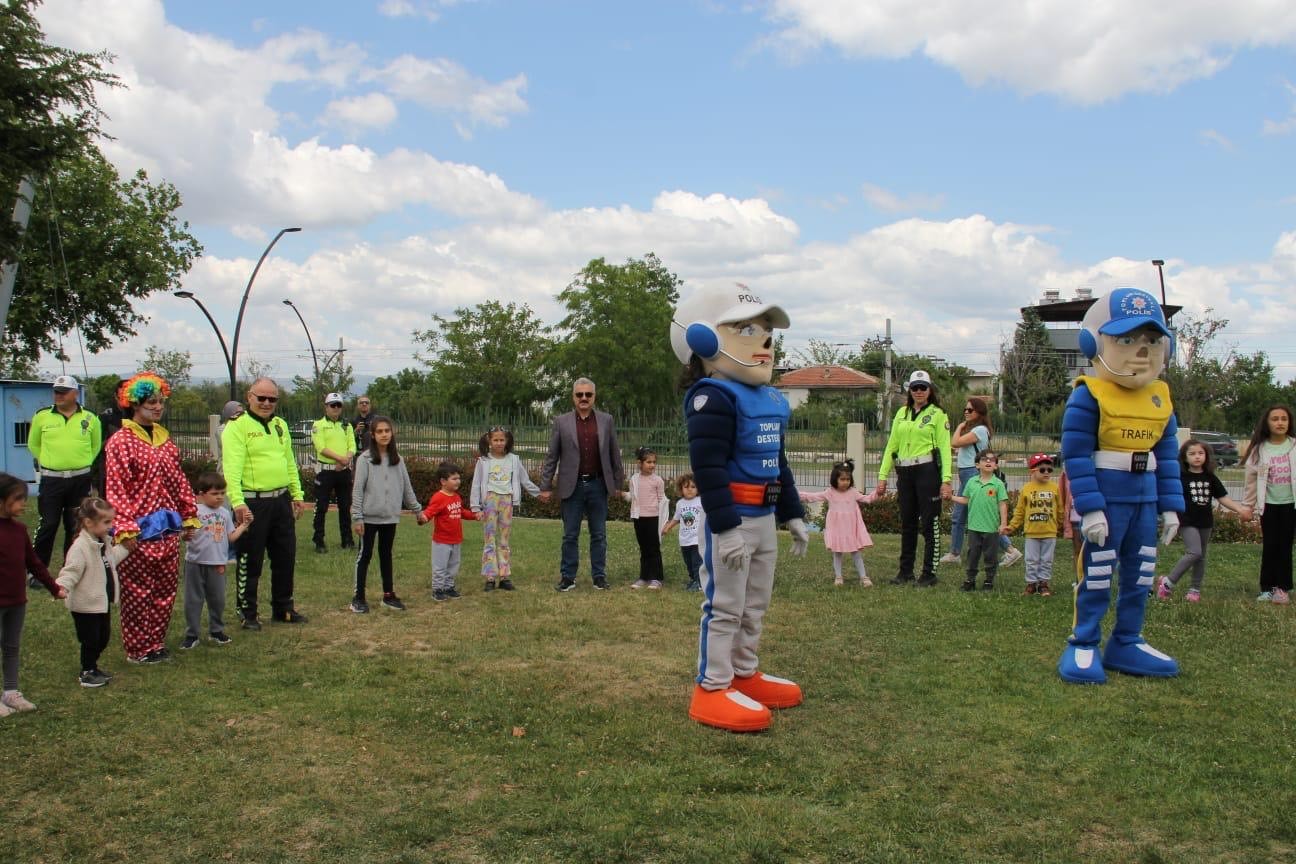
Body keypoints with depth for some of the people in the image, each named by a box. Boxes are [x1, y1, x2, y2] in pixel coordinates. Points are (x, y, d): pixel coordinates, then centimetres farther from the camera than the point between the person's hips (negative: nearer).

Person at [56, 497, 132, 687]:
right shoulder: (80, 547, -24)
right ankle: (86, 673, 19)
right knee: (90, 640, 3)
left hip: (103, 602, 9)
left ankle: (93, 666, 35)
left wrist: (124, 548, 21)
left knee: (103, 637, 18)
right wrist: (61, 587, -45)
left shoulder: (104, 542, 6)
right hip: (86, 605, -9)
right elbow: (71, 571, -30)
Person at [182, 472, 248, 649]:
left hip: (217, 564, 4)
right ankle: (191, 635, 12)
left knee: (217, 599, 13)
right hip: (196, 563, -4)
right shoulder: (195, 511, -8)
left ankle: (216, 631, 27)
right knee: (193, 600, 4)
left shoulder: (224, 513, 9)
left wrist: (245, 524, 4)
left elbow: (231, 537, 11)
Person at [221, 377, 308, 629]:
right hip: (252, 503, -7)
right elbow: (232, 467, -19)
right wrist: (237, 502, -29)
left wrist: (297, 494, 15)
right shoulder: (237, 426, -9)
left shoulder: (280, 425, 13)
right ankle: (247, 613, 16)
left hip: (281, 501, 7)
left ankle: (283, 608, 28)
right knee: (251, 561, 3)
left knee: (286, 558, 14)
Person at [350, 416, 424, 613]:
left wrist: (417, 510, 12)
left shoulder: (397, 459, 5)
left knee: (386, 555, 14)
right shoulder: (365, 459, -7)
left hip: (390, 517, 4)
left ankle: (389, 595, 22)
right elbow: (358, 489, -8)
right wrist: (357, 517, -11)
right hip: (370, 517, -4)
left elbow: (406, 487, 11)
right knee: (365, 555, 3)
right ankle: (358, 597, 11)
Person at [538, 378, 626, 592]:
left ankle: (599, 576, 16)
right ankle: (568, 577, 13)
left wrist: (618, 482, 9)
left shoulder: (606, 420, 6)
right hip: (572, 486, -1)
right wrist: (545, 486, 0)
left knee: (599, 535, 7)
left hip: (598, 485, 1)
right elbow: (551, 457, 3)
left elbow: (614, 454, 10)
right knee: (570, 536, 5)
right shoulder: (561, 422, 3)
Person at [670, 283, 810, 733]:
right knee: (724, 603, -4)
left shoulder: (773, 400, 13)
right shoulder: (713, 398, -17)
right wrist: (726, 526, -27)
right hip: (731, 518, -9)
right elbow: (708, 467, -23)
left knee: (756, 603, 18)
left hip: (764, 518, 9)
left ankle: (744, 673, 31)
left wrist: (793, 514, 21)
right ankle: (711, 689, 5)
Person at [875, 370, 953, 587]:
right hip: (905, 472, 5)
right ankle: (905, 571, 19)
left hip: (927, 471, -5)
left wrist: (946, 480, -14)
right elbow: (891, 445, 14)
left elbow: (944, 447, -5)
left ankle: (929, 574, 4)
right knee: (907, 523, 11)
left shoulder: (937, 414, 1)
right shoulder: (902, 413, 14)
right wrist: (883, 475, 8)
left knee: (929, 524, -2)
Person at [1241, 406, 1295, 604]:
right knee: (1269, 547, 1)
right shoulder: (1259, 449, 1)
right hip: (1268, 504, 0)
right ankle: (1267, 588, 9)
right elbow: (1251, 479, 6)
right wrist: (1247, 505, 9)